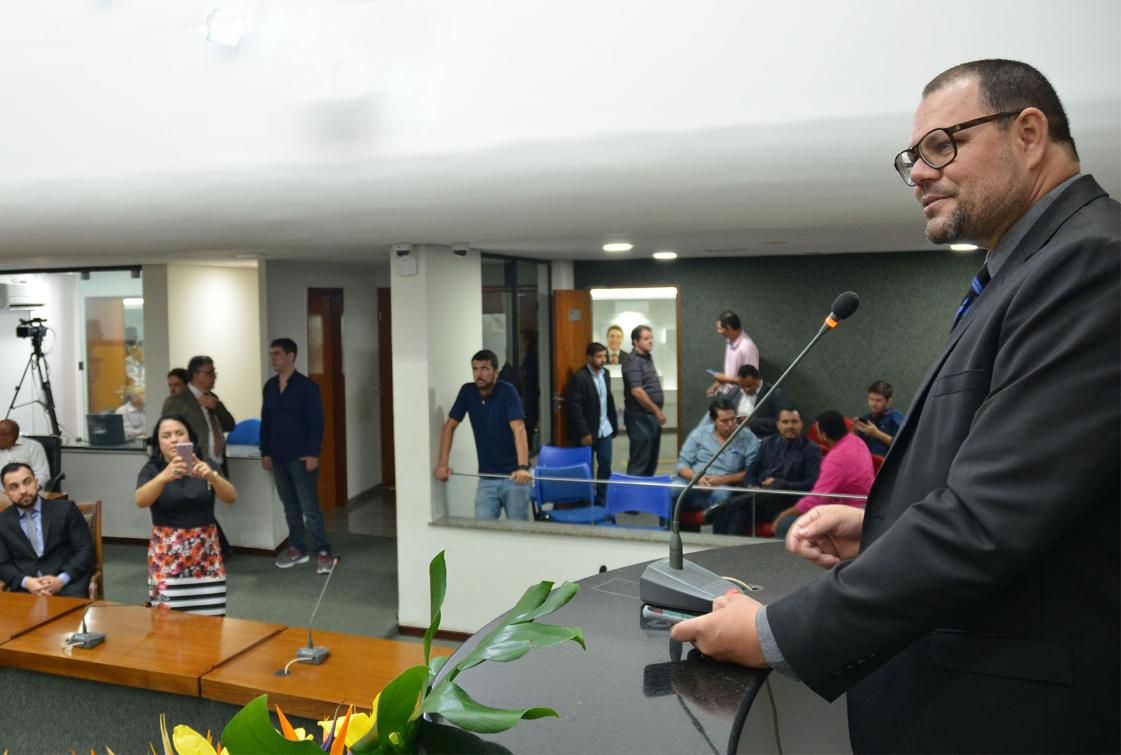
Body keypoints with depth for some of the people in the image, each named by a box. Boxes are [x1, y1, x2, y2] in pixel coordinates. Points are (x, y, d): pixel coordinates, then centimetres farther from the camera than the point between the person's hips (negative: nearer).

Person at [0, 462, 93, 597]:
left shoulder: (65, 509, 5)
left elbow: (86, 549, 1)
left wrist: (61, 580, -14)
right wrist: (26, 582, -11)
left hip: (66, 585, -2)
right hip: (26, 589, 2)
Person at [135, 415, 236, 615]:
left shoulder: (205, 467, 3)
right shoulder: (152, 470, 1)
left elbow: (231, 497, -11)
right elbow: (141, 501, -19)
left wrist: (211, 476, -31)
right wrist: (165, 476, -38)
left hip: (205, 553, 1)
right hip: (167, 554, -1)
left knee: (210, 617, -2)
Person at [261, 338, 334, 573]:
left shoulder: (306, 385, -8)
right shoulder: (269, 386, 10)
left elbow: (316, 422, -11)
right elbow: (265, 422, 15)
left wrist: (313, 454, -16)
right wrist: (265, 452, 10)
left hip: (301, 457, -6)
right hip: (278, 457, 6)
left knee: (310, 507, -6)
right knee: (290, 507, 12)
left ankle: (323, 552, 2)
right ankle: (297, 549, 22)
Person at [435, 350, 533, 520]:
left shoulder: (507, 392, -13)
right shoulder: (467, 392, 0)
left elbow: (519, 430, -23)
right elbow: (450, 426, 6)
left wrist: (523, 467, -37)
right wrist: (442, 464, -4)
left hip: (513, 476, -3)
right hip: (486, 479, 3)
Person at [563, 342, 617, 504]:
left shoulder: (605, 373, 7)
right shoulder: (578, 377, -16)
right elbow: (574, 408, -17)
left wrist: (614, 424, 10)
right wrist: (584, 433, -18)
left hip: (605, 429, 7)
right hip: (587, 432, -6)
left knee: (605, 464, 9)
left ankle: (601, 498, 21)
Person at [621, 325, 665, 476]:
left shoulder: (647, 358, 14)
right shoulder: (633, 361, -15)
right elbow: (637, 391, -23)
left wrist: (657, 412, 16)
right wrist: (657, 410, -19)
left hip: (652, 415, 9)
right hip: (639, 417, -9)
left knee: (652, 460, 15)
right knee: (639, 463, -6)